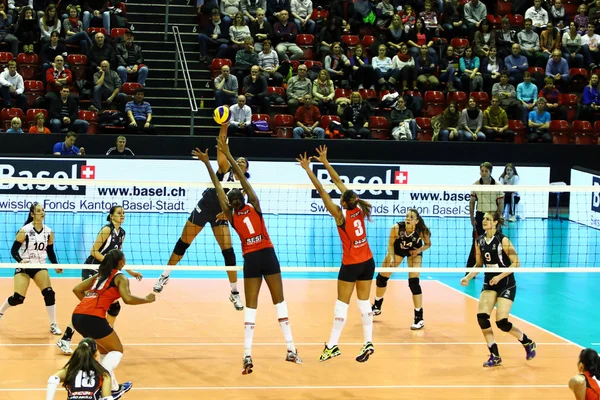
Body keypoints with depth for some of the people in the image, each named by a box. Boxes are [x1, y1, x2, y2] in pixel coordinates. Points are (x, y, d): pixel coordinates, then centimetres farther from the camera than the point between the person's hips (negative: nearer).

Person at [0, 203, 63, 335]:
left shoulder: (49, 232, -1)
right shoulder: (25, 230, -14)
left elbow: (50, 252, 8)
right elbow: (14, 250, -11)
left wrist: (56, 265, -6)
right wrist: (20, 260, -30)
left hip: (40, 267, 3)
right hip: (24, 267, -3)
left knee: (49, 293, -15)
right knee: (18, 298, -9)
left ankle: (53, 325, -3)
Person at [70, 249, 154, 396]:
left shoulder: (100, 275, 25)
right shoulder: (120, 277, 5)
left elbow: (77, 289, 22)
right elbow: (128, 299, -10)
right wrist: (147, 299, 4)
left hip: (77, 317, 7)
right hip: (93, 318, -7)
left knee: (105, 350, 24)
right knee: (117, 350, 10)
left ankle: (113, 388, 23)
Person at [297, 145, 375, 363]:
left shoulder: (341, 215, -19)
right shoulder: (359, 209, -5)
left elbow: (321, 191, -19)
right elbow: (338, 182, 3)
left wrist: (308, 169, -15)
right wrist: (325, 162, 9)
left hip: (351, 265, -6)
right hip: (368, 262, 6)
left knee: (342, 304, 0)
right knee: (364, 302, 10)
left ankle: (333, 345, 3)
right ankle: (368, 343, 7)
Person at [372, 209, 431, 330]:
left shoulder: (422, 231, -34)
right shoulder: (397, 227, -35)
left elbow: (428, 244, -13)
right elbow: (390, 244, -17)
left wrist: (420, 250, -32)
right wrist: (391, 258, -31)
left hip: (414, 252, -2)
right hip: (398, 249, 2)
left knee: (414, 282, -17)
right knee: (382, 277, 9)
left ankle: (419, 318, -8)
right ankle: (377, 307, 36)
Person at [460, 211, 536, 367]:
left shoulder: (503, 240, -14)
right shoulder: (479, 241, 3)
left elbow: (516, 263, -15)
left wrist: (500, 276, -22)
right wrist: (468, 277, -3)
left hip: (506, 284, -5)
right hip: (489, 284, 5)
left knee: (502, 322, -12)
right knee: (481, 317, -14)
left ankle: (528, 343, 16)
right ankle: (495, 356, -3)